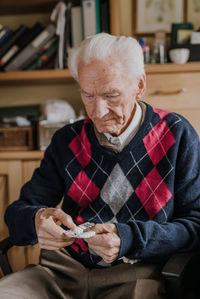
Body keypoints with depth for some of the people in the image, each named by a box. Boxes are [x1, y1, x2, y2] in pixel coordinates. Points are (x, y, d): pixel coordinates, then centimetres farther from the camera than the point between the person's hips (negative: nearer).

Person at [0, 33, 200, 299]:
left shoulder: (177, 135, 1)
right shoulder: (67, 140, 10)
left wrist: (129, 239, -19)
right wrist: (37, 220, -16)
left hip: (136, 274, -2)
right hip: (63, 269, 3)